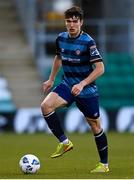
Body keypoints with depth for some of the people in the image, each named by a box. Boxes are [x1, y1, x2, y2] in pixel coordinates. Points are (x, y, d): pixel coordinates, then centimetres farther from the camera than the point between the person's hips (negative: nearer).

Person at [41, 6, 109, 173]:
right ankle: (64, 142, -9)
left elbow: (100, 68, -19)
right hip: (67, 84, 5)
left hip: (87, 90, -5)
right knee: (46, 105, -21)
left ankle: (104, 164, 19)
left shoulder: (88, 42, -18)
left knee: (95, 125, 4)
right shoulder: (61, 39, -1)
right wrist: (51, 80, 19)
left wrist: (82, 84, -27)